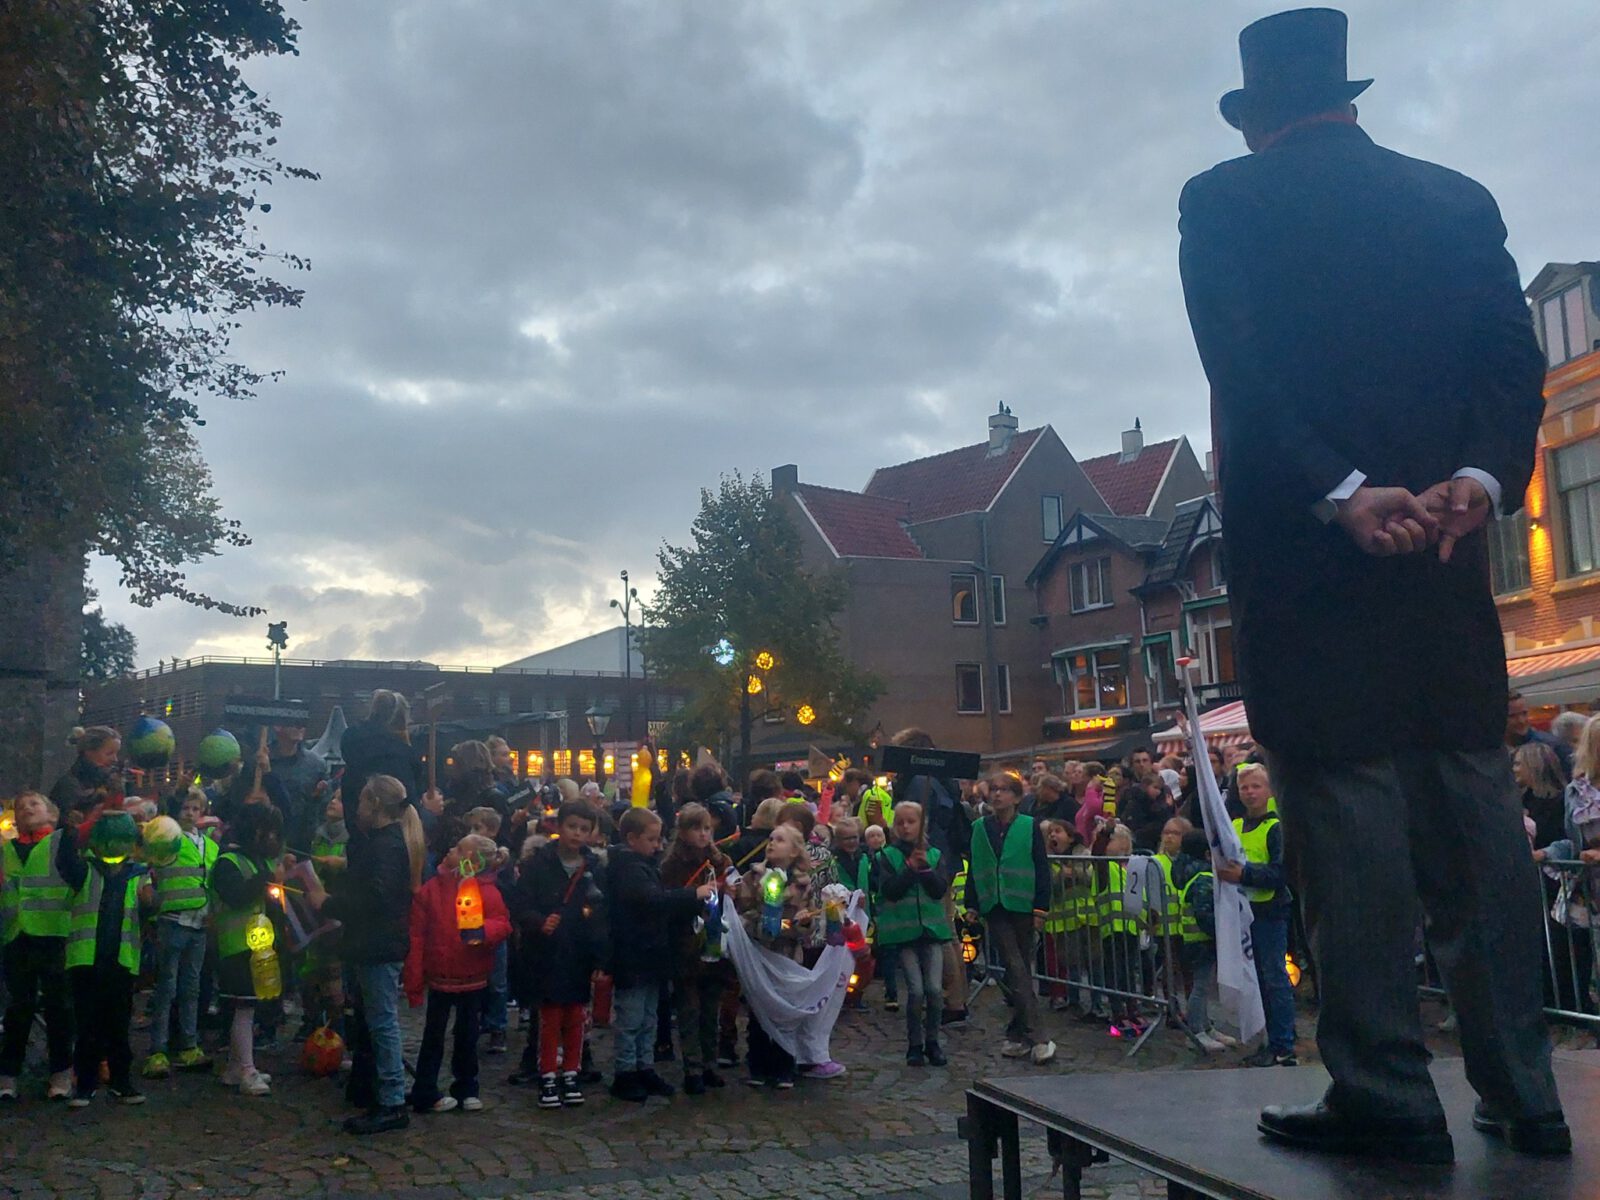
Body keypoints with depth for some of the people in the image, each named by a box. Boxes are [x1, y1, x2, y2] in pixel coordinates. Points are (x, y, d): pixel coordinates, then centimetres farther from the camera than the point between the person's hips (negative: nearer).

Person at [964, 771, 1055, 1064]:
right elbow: (973, 869, 11)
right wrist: (972, 906, 7)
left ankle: (1018, 1034, 13)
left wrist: (1041, 908, -6)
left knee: (1021, 971, 5)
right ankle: (1036, 1038, -8)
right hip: (995, 909, 1)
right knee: (1017, 971, -7)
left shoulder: (1029, 827, -1)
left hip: (1023, 906, -1)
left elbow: (1042, 869, -1)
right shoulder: (980, 828, 6)